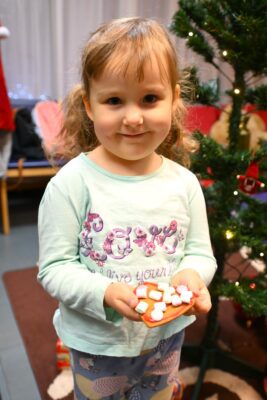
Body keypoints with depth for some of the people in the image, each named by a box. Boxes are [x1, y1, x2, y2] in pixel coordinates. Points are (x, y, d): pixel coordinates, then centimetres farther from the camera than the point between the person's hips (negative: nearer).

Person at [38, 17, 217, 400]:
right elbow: (54, 268, -16)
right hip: (98, 343, -2)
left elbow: (200, 252, -1)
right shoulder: (71, 184, -20)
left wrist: (191, 275, -22)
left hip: (166, 336, 3)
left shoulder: (184, 182, -10)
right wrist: (106, 292, -31)